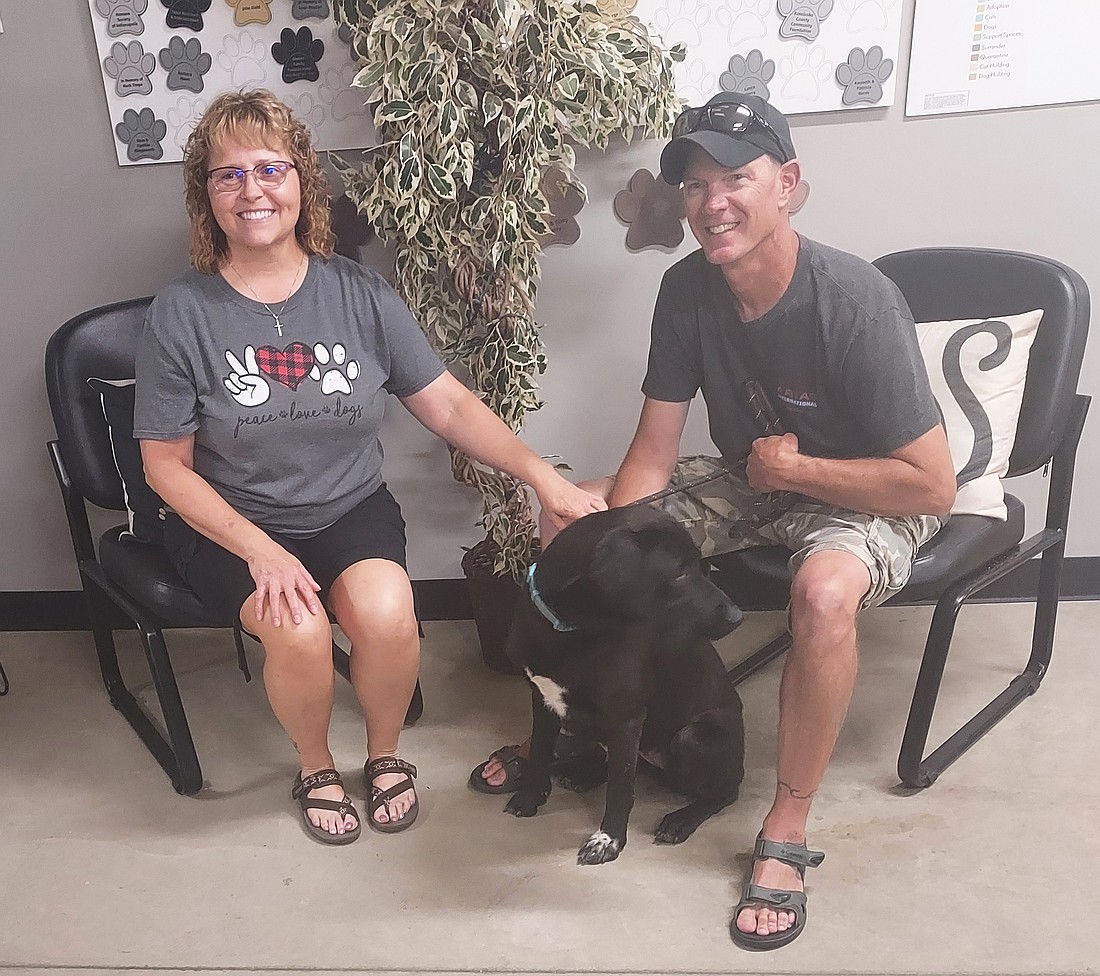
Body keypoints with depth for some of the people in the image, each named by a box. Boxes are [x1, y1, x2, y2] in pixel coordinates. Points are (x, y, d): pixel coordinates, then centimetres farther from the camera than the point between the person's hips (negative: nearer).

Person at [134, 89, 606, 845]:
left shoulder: (358, 294, -4)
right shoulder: (182, 313, -9)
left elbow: (448, 405, -4)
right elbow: (167, 464, -6)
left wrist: (542, 475, -15)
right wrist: (259, 550, -18)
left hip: (350, 509, 2)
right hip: (232, 525, -1)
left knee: (386, 614, -26)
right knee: (299, 630, -28)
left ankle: (386, 754, 8)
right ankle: (315, 767, 7)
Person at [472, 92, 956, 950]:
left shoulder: (856, 303, -28)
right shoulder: (689, 289, -12)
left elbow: (933, 486, -25)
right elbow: (653, 453, -9)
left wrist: (793, 467, -19)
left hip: (863, 495, -5)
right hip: (745, 479, 6)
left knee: (824, 590, -40)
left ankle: (787, 832, -16)